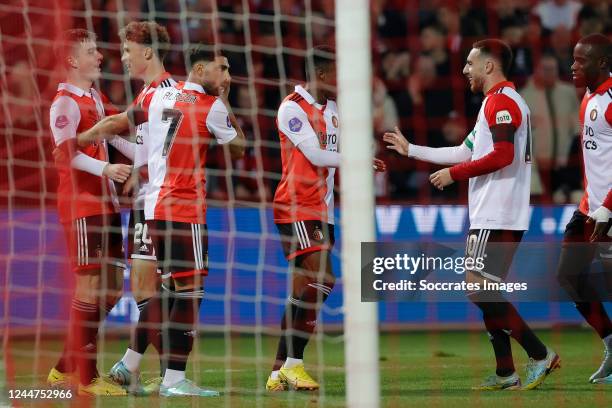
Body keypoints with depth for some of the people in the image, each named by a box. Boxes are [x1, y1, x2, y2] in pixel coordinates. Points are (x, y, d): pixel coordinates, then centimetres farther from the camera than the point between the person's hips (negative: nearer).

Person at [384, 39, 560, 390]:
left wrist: (454, 174, -14)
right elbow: (464, 153, 27)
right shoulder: (498, 102, 22)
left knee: (478, 289, -13)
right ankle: (506, 373, 10)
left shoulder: (501, 101, -11)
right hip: (490, 216, 10)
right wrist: (410, 150, 30)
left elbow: (502, 155, -23)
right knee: (486, 293, 10)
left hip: (497, 217, -10)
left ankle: (540, 355, -12)